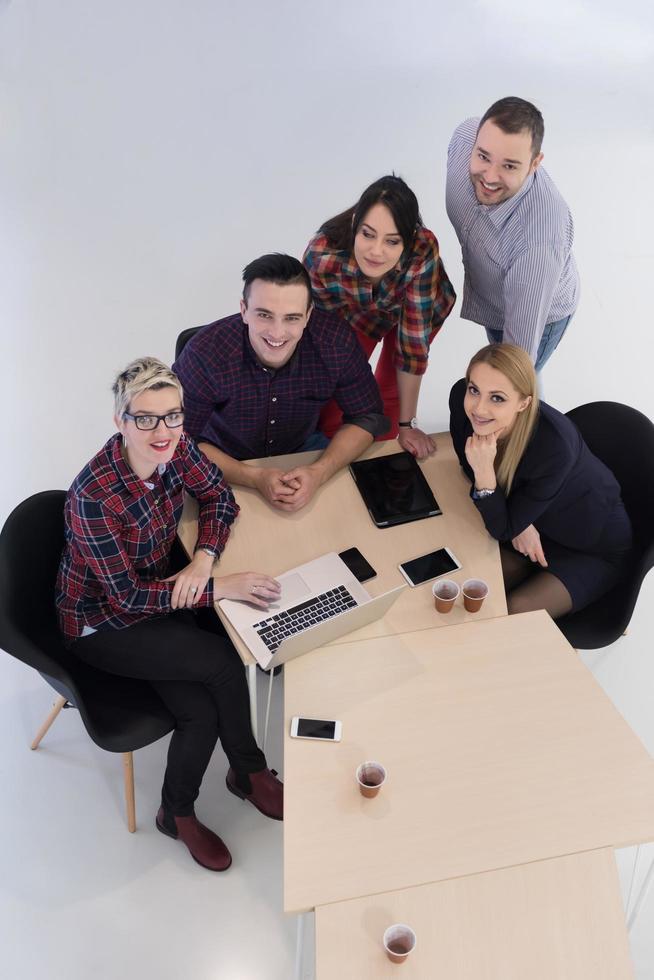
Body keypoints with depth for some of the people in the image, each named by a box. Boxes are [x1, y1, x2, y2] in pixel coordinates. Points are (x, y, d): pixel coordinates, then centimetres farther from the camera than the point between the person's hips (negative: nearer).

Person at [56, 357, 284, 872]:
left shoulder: (175, 447, -14)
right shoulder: (93, 497, -32)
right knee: (224, 662, -19)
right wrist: (222, 586, -27)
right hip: (103, 623, -5)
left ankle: (178, 813, 15)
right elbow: (128, 596, -26)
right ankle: (250, 771, 10)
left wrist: (204, 559, -16)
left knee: (202, 711, -13)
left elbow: (219, 496, 2)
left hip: (161, 593, 5)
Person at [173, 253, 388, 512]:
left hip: (301, 448, 4)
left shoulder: (336, 341, -24)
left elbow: (367, 417, -12)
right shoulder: (205, 353, -31)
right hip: (223, 462, -3)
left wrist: (319, 472, -29)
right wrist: (255, 478, -34)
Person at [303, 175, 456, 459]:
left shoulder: (423, 250, -43)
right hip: (355, 312, 1)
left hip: (420, 311, -1)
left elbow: (413, 342, -34)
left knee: (389, 391, 0)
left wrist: (407, 425, -26)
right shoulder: (321, 255, -40)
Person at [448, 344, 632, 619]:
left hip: (593, 550, -5)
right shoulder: (461, 397, -24)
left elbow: (503, 530, -27)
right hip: (533, 526, 5)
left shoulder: (554, 445, -39)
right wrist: (518, 524, -14)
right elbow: (468, 461, -3)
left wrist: (484, 471, -44)